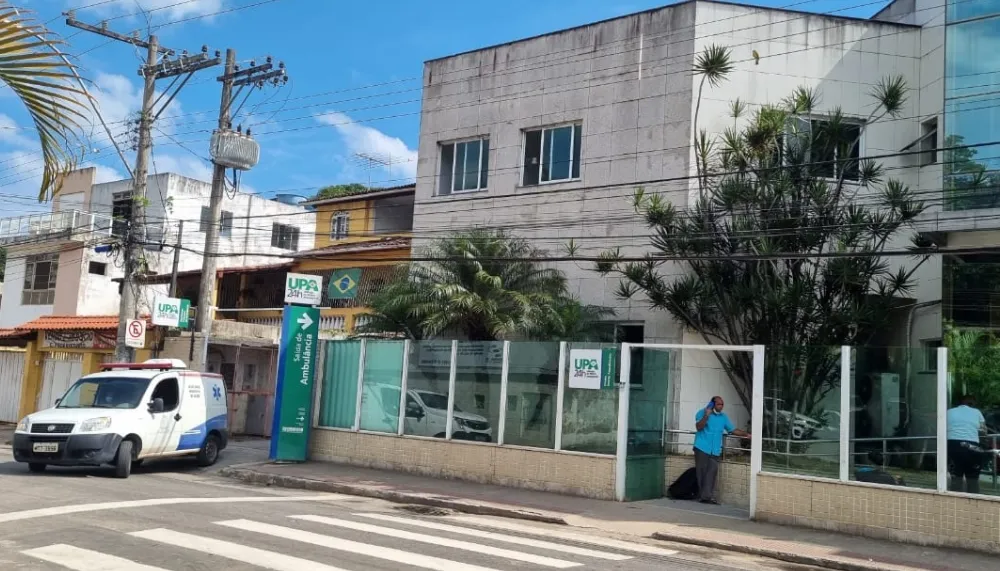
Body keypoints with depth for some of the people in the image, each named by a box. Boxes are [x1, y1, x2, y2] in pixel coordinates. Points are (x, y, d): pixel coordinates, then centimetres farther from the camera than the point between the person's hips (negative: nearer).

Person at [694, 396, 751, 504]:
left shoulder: (724, 417, 15)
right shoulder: (702, 413, 2)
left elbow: (733, 430, 16)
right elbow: (699, 427, -10)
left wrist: (745, 434, 6)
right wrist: (706, 416, -19)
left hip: (715, 450, 4)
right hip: (702, 448, -4)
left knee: (712, 472, -8)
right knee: (702, 472, -2)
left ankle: (706, 496, -10)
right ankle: (706, 495, 4)